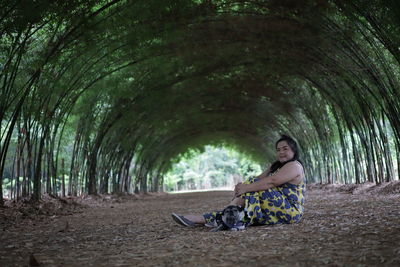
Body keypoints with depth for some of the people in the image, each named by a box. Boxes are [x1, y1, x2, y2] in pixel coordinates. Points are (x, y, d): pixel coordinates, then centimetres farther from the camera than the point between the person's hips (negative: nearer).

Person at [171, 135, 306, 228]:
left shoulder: (294, 166, -9)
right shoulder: (276, 166, 21)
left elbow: (271, 181, -24)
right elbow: (260, 178, 6)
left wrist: (245, 188, -25)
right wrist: (243, 186, -14)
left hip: (290, 210, -8)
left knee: (250, 193, -21)